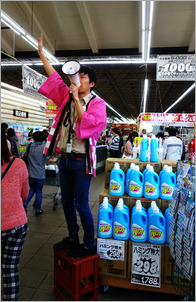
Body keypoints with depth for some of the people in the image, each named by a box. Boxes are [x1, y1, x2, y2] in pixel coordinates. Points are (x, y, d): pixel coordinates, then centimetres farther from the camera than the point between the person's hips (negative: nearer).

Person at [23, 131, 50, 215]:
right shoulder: (44, 147, -14)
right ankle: (38, 210, 17)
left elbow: (27, 156, 7)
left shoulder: (30, 146, -3)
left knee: (32, 189, 21)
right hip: (40, 174, -3)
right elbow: (47, 158, -2)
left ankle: (25, 204, 5)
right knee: (39, 192, 8)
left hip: (31, 173, 4)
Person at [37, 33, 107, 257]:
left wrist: (77, 99, -17)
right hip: (65, 157, 7)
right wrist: (41, 52, 18)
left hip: (81, 160, -6)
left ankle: (89, 245, 18)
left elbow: (88, 123, -21)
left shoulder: (97, 103, -6)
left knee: (81, 203, -1)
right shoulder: (67, 96, 10)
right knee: (67, 202, 15)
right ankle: (72, 238, 34)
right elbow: (54, 76, 17)